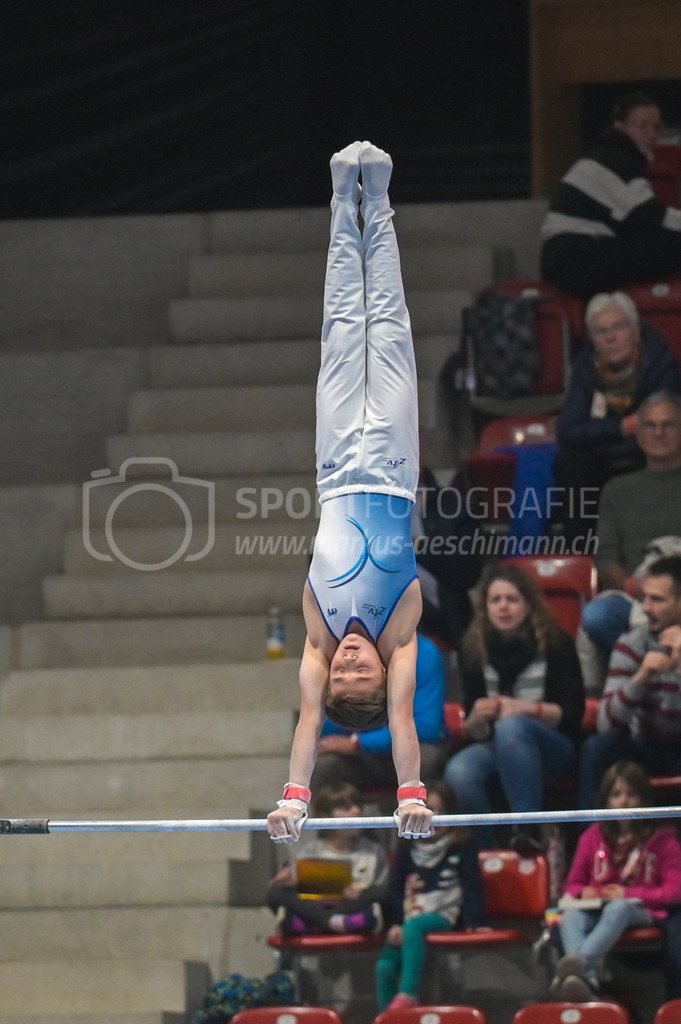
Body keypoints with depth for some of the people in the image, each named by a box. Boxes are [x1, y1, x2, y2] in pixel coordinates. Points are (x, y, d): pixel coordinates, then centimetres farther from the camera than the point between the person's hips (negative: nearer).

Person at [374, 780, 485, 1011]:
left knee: (413, 927, -37)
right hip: (410, 914, 4)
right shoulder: (408, 848, 13)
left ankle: (408, 994, -41)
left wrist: (474, 922, -15)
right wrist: (394, 923, -3)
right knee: (385, 965, -17)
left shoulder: (461, 846, 2)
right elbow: (394, 888, 11)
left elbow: (472, 887, -2)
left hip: (443, 917, -4)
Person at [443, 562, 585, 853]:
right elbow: (473, 730, 6)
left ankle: (529, 830, -43)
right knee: (458, 772, -32)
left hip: (555, 750, -3)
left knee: (511, 726, -38)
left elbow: (573, 712, -7)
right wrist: (476, 719, -18)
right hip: (496, 750, 3)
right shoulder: (473, 649, 3)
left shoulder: (555, 644, -4)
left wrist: (527, 709, -23)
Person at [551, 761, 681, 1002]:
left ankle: (580, 960, -66)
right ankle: (588, 979, -61)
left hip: (640, 911, -3)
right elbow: (572, 884, 22)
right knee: (570, 916, -34)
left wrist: (628, 894, -11)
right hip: (597, 907, 3)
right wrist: (583, 893, -5)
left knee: (617, 908, -40)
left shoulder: (662, 840, 9)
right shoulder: (593, 837, 16)